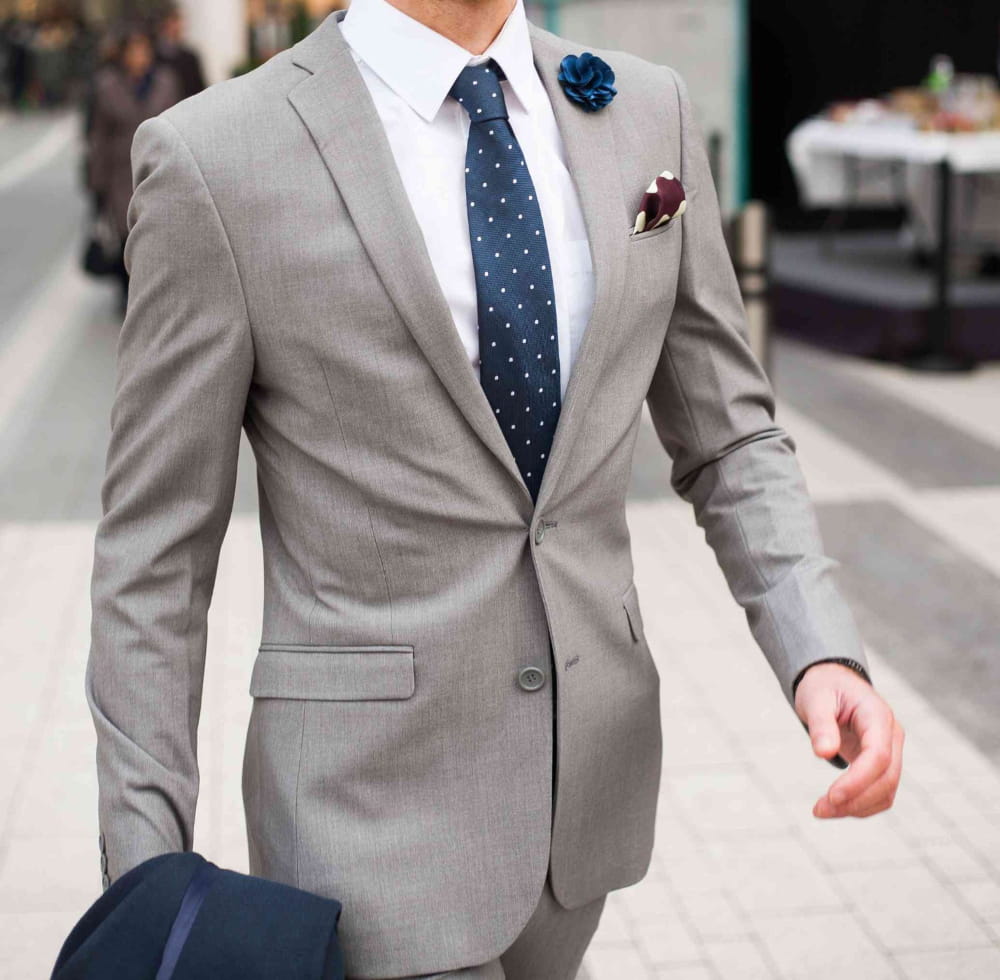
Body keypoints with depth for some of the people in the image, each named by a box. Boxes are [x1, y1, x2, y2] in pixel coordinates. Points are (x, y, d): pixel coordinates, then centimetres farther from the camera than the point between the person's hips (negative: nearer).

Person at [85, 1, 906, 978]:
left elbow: (728, 439, 6)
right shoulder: (212, 157, -13)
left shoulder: (645, 113, 0)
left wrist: (824, 657, -11)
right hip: (370, 794, -5)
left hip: (590, 768, 5)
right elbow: (153, 550, -8)